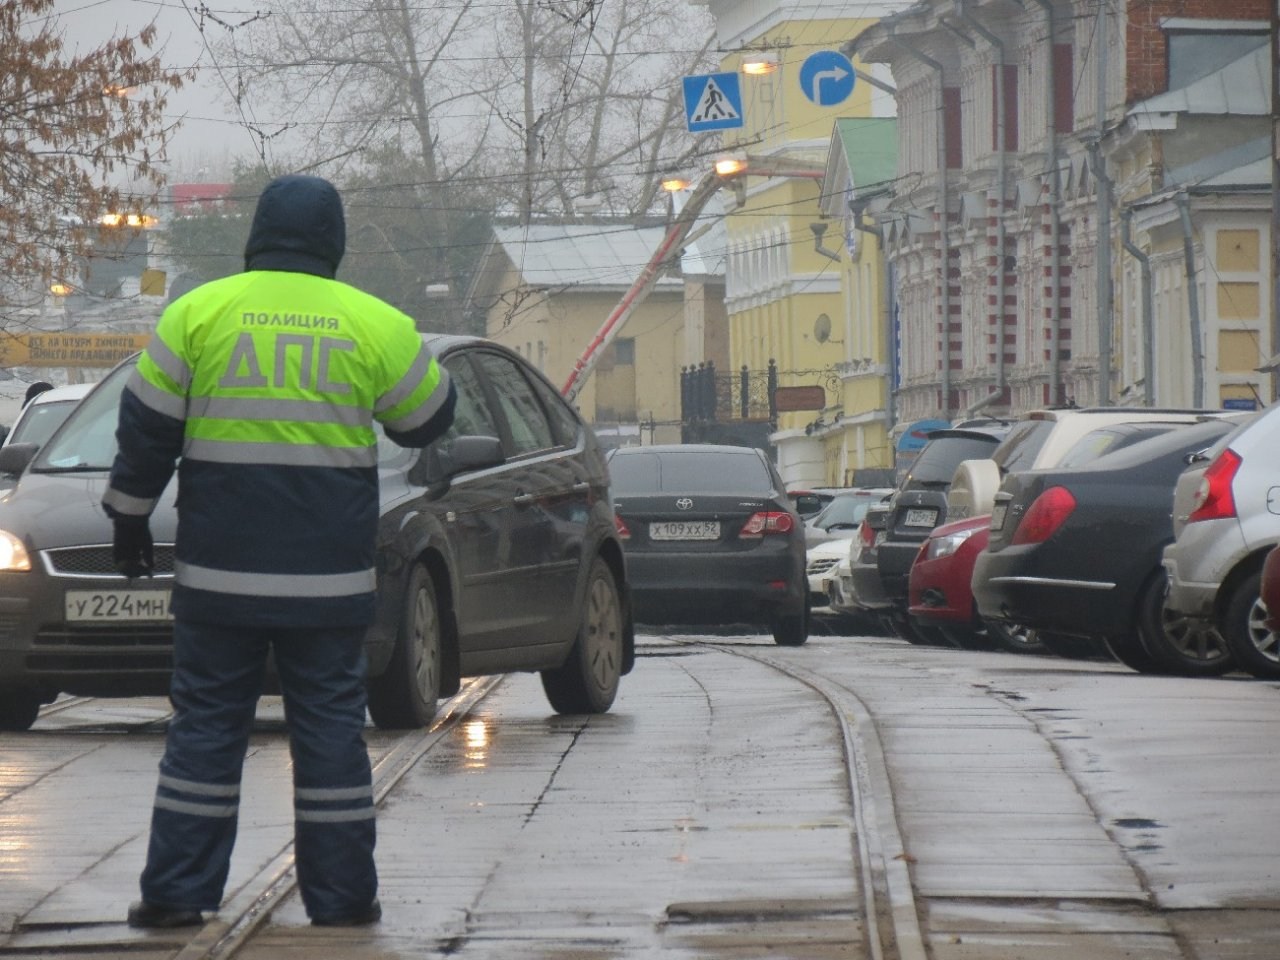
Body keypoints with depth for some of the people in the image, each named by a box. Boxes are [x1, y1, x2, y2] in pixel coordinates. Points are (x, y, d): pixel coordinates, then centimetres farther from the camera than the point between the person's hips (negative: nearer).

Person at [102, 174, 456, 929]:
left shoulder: (199, 313, 0)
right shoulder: (374, 325, -1)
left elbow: (147, 428, 3)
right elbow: (428, 420, 12)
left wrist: (130, 517, 14)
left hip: (220, 572, 0)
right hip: (327, 576, 0)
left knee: (206, 725, 6)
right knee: (330, 727, 7)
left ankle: (177, 891, 4)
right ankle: (341, 895, 9)